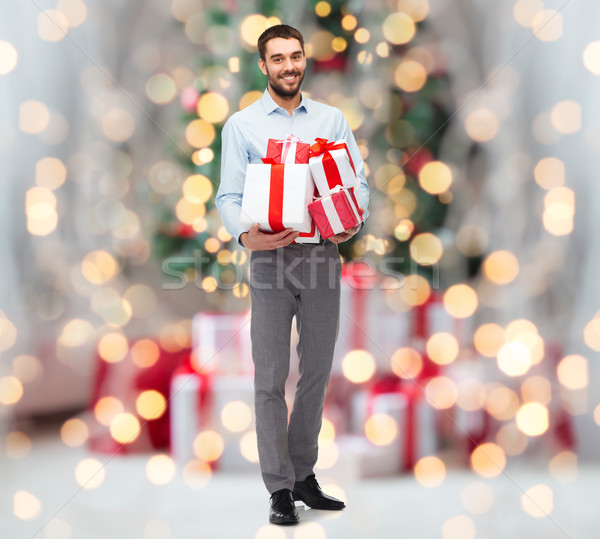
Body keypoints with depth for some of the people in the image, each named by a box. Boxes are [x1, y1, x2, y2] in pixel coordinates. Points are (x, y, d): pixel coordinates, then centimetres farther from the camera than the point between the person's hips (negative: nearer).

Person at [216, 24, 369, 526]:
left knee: (317, 371, 8)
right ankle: (280, 488, 3)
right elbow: (229, 196, -1)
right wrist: (246, 234, -21)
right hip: (272, 257, -3)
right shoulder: (242, 125, 5)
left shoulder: (332, 119, 12)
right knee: (271, 376, -3)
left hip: (323, 253, 3)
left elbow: (358, 179, 6)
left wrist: (353, 221, -15)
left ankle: (304, 475, 20)